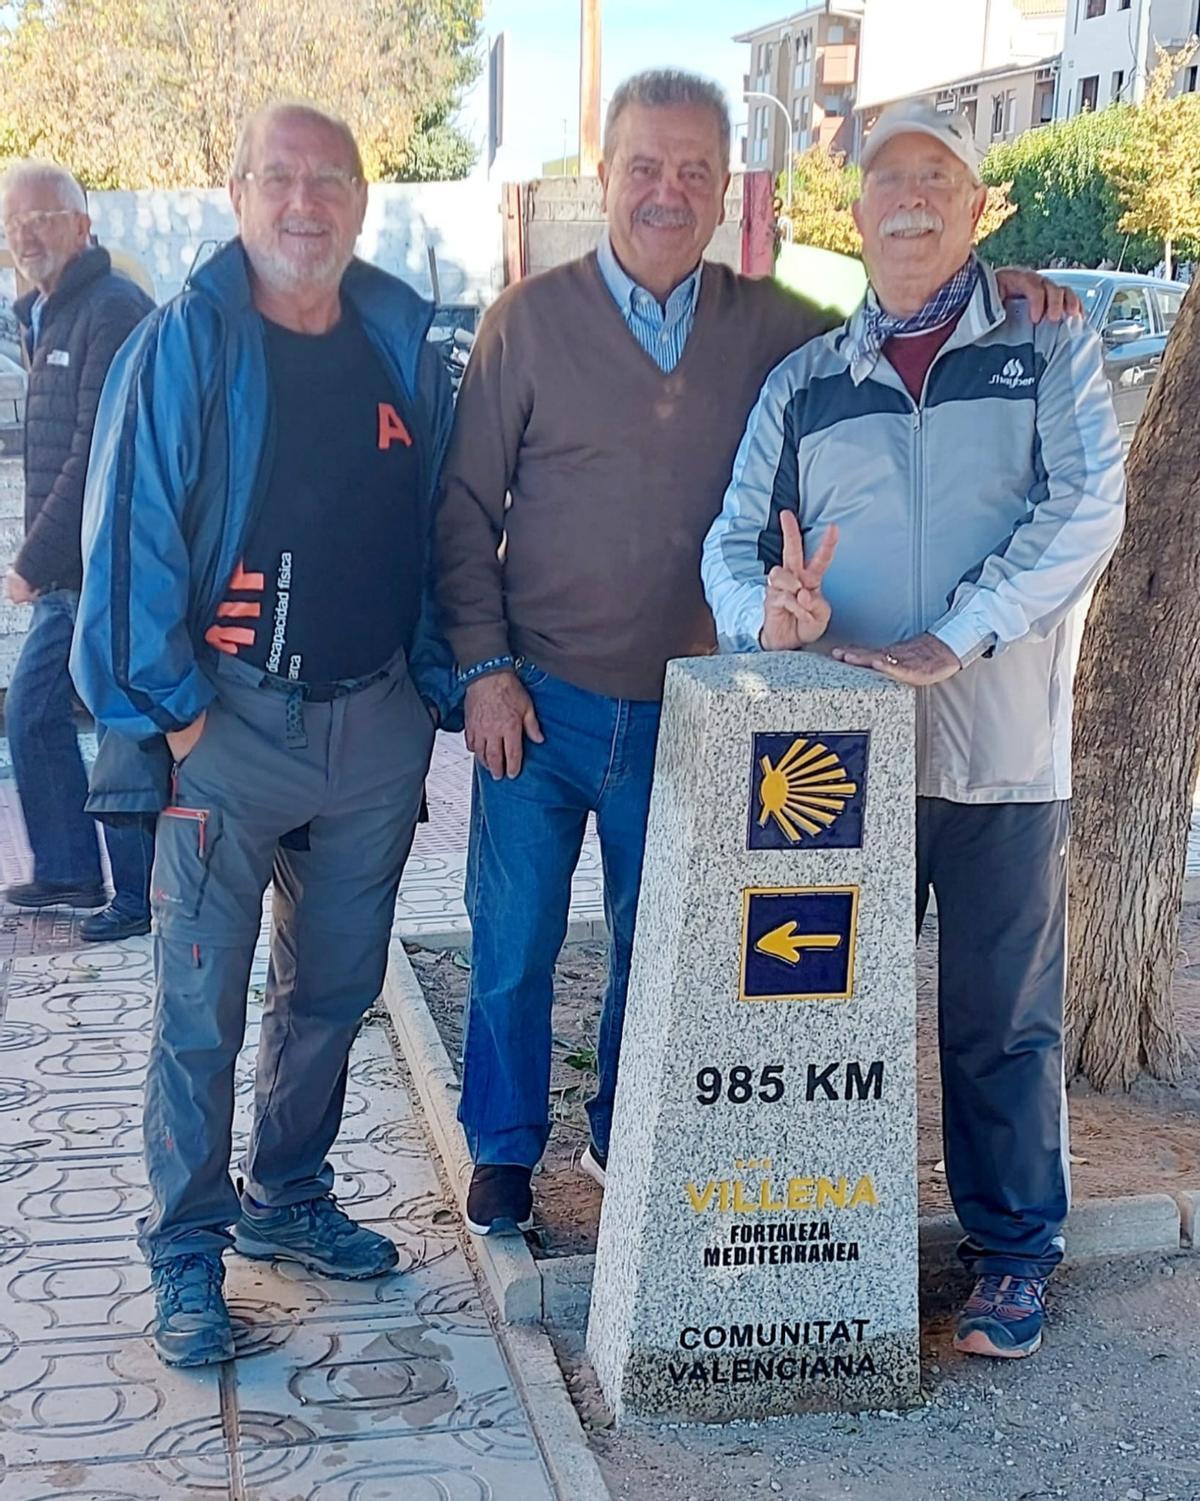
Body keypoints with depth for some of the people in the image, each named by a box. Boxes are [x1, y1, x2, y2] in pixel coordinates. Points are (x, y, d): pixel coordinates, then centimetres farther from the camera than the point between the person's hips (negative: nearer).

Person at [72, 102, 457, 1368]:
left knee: (334, 989, 15)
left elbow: (440, 531, 11)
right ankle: (186, 1256, 14)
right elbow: (131, 537, -8)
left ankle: (287, 1200, 33)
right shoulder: (182, 347, -7)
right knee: (201, 1006, 0)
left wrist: (437, 684, 6)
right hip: (231, 722, -4)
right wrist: (167, 711, -12)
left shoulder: (404, 347, 6)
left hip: (375, 725, 5)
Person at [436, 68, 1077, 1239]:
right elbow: (465, 507, -2)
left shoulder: (771, 327, 1)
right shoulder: (531, 320, -5)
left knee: (655, 941, 15)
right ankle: (505, 1146, 29)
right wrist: (483, 667, -8)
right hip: (540, 700, -2)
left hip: (687, 705, 2)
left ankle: (623, 1137, 36)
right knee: (514, 940, 8)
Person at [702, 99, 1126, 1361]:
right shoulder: (803, 385, 11)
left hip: (1002, 752, -2)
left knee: (1001, 1018, 7)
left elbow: (1084, 509, -11)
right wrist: (768, 609, -19)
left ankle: (1014, 1252, 25)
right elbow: (733, 542, 5)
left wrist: (951, 641, -22)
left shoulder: (1050, 354, 4)